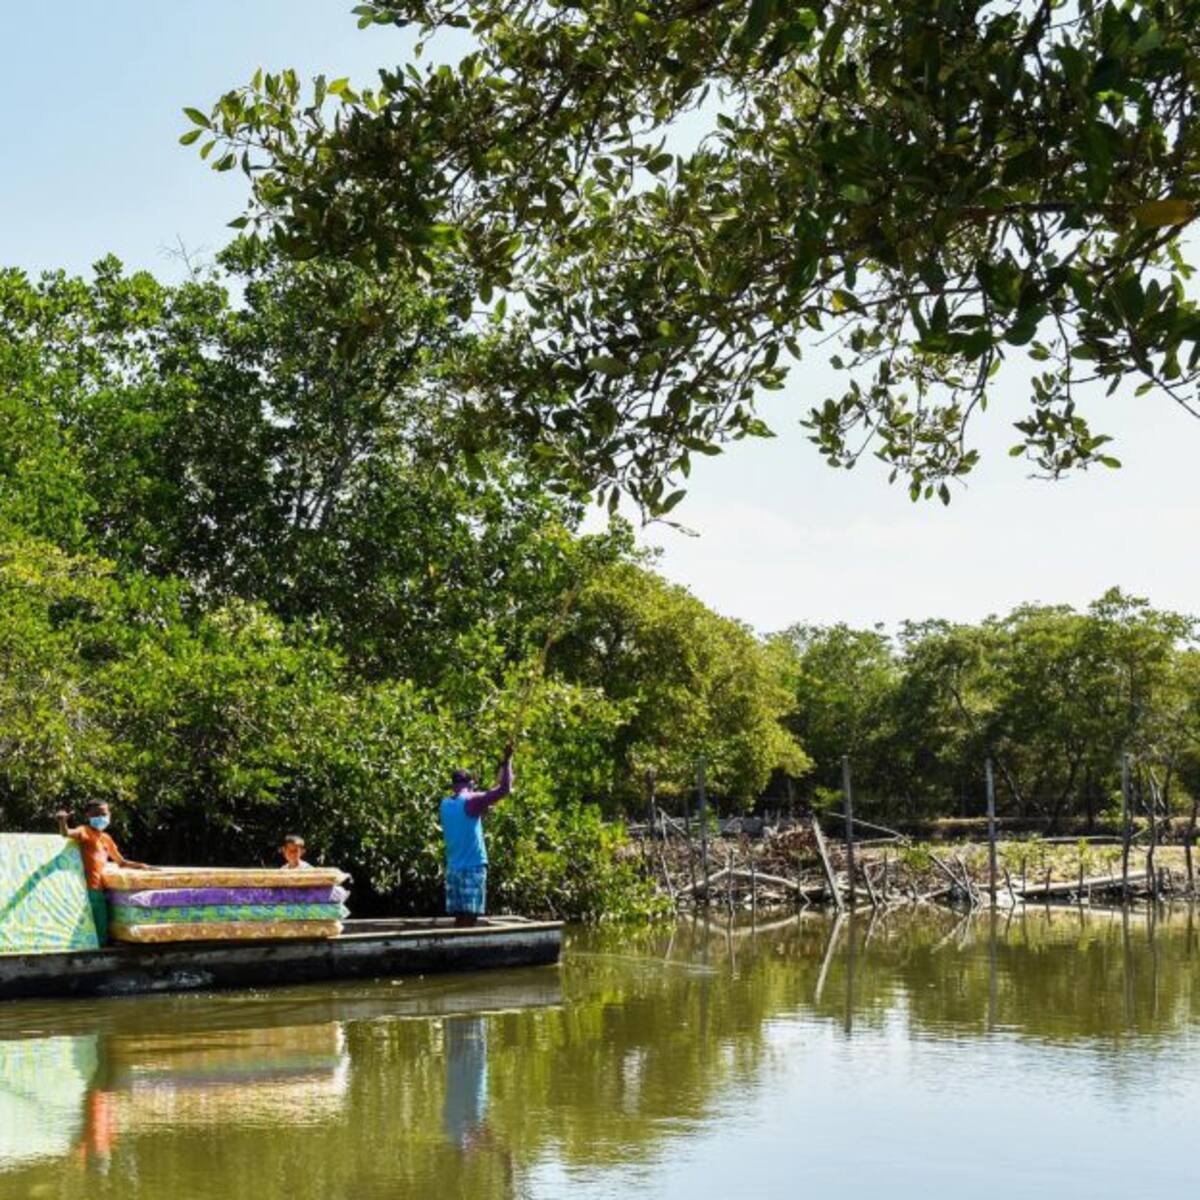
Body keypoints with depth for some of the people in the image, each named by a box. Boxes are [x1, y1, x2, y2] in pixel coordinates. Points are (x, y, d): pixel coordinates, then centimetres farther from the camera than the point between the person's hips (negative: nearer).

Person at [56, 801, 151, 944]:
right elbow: (67, 833, -23)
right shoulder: (85, 831, -1)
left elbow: (121, 862, 30)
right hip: (88, 889, -7)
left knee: (102, 934, 8)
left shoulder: (107, 838, 20)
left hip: (100, 889, 7)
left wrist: (139, 866, 17)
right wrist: (62, 822, -44)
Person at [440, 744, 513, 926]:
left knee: (460, 917, 8)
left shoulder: (445, 804, 10)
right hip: (473, 868, -6)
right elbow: (504, 789, -13)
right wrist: (507, 761, -7)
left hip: (453, 869, 6)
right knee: (469, 917, -7)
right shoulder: (471, 801, -9)